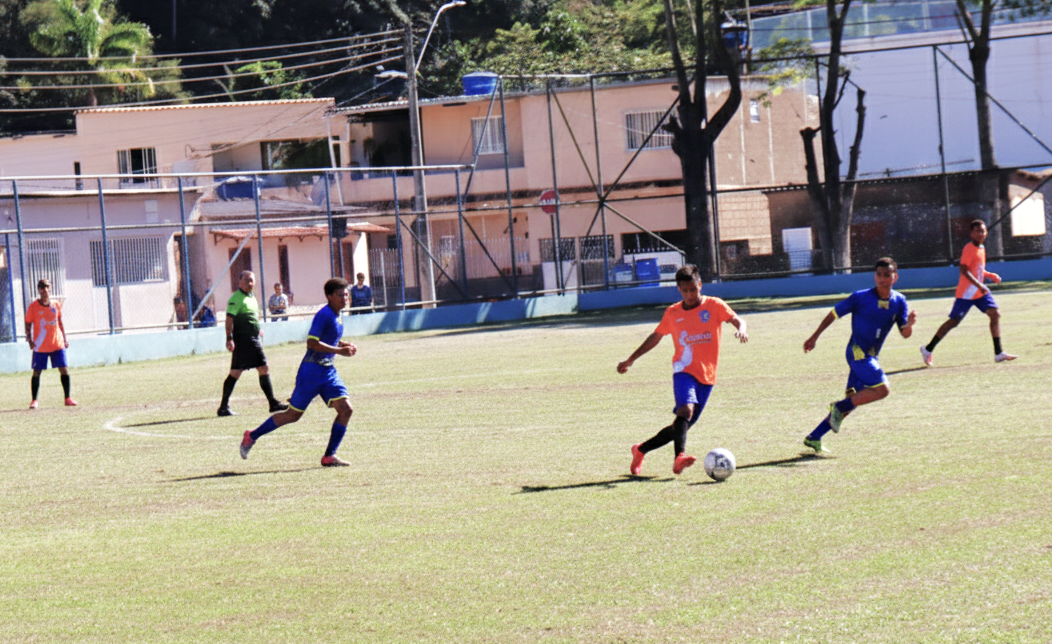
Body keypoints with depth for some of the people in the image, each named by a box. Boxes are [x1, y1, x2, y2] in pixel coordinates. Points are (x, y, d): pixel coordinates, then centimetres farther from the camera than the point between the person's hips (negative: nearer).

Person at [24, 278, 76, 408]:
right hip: (40, 346, -3)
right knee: (36, 372, 1)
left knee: (64, 370, -3)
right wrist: (29, 340, -13)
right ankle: (34, 400, 12)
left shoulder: (56, 306, 6)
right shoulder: (33, 306, -4)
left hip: (57, 344, 3)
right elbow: (28, 324, -1)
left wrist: (64, 339, 13)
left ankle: (67, 399, 5)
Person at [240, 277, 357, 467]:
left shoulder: (337, 316, 11)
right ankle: (252, 436, 20)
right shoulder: (324, 315, -17)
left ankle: (329, 456, -2)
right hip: (312, 371, -8)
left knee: (346, 409, -8)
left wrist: (345, 345, 9)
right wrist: (339, 350, -26)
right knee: (293, 414, 2)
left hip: (328, 372, 8)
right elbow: (311, 342, -26)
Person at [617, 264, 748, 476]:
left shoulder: (714, 305, 3)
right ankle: (680, 456, -46)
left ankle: (641, 450, 22)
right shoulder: (672, 313, 8)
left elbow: (737, 320, -9)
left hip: (707, 376, 1)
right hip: (684, 370, -1)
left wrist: (741, 329, -34)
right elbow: (656, 337, 22)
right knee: (686, 409, -30)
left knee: (681, 425, 4)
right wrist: (630, 360, 25)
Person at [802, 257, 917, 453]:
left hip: (871, 357, 6)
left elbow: (905, 334, -1)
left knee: (854, 400, 6)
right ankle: (839, 407, -8)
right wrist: (814, 337, 2)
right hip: (857, 353, -6)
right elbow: (833, 314, -1)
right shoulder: (861, 297, -12)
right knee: (882, 389, -21)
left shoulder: (899, 301, 2)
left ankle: (814, 437, 11)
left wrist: (909, 323, -25)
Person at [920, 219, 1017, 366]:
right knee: (954, 321, -3)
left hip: (980, 292, 8)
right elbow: (964, 270, -23)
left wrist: (990, 275, 9)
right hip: (966, 293, -8)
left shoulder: (981, 249, 14)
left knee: (995, 314, -6)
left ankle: (999, 353, -6)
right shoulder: (969, 249, -14)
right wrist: (979, 285, -28)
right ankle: (928, 349, 10)